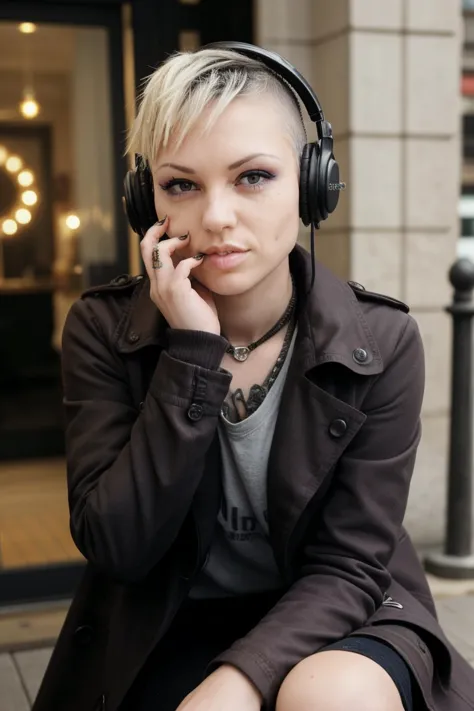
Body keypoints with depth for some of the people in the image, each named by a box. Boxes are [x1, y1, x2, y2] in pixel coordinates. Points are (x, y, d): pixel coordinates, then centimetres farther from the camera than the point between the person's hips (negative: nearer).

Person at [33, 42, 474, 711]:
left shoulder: (381, 345, -12)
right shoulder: (103, 330, -10)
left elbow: (349, 564, -10)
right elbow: (117, 549, -16)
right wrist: (193, 355, -24)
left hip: (331, 619, 1)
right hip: (165, 629, 0)